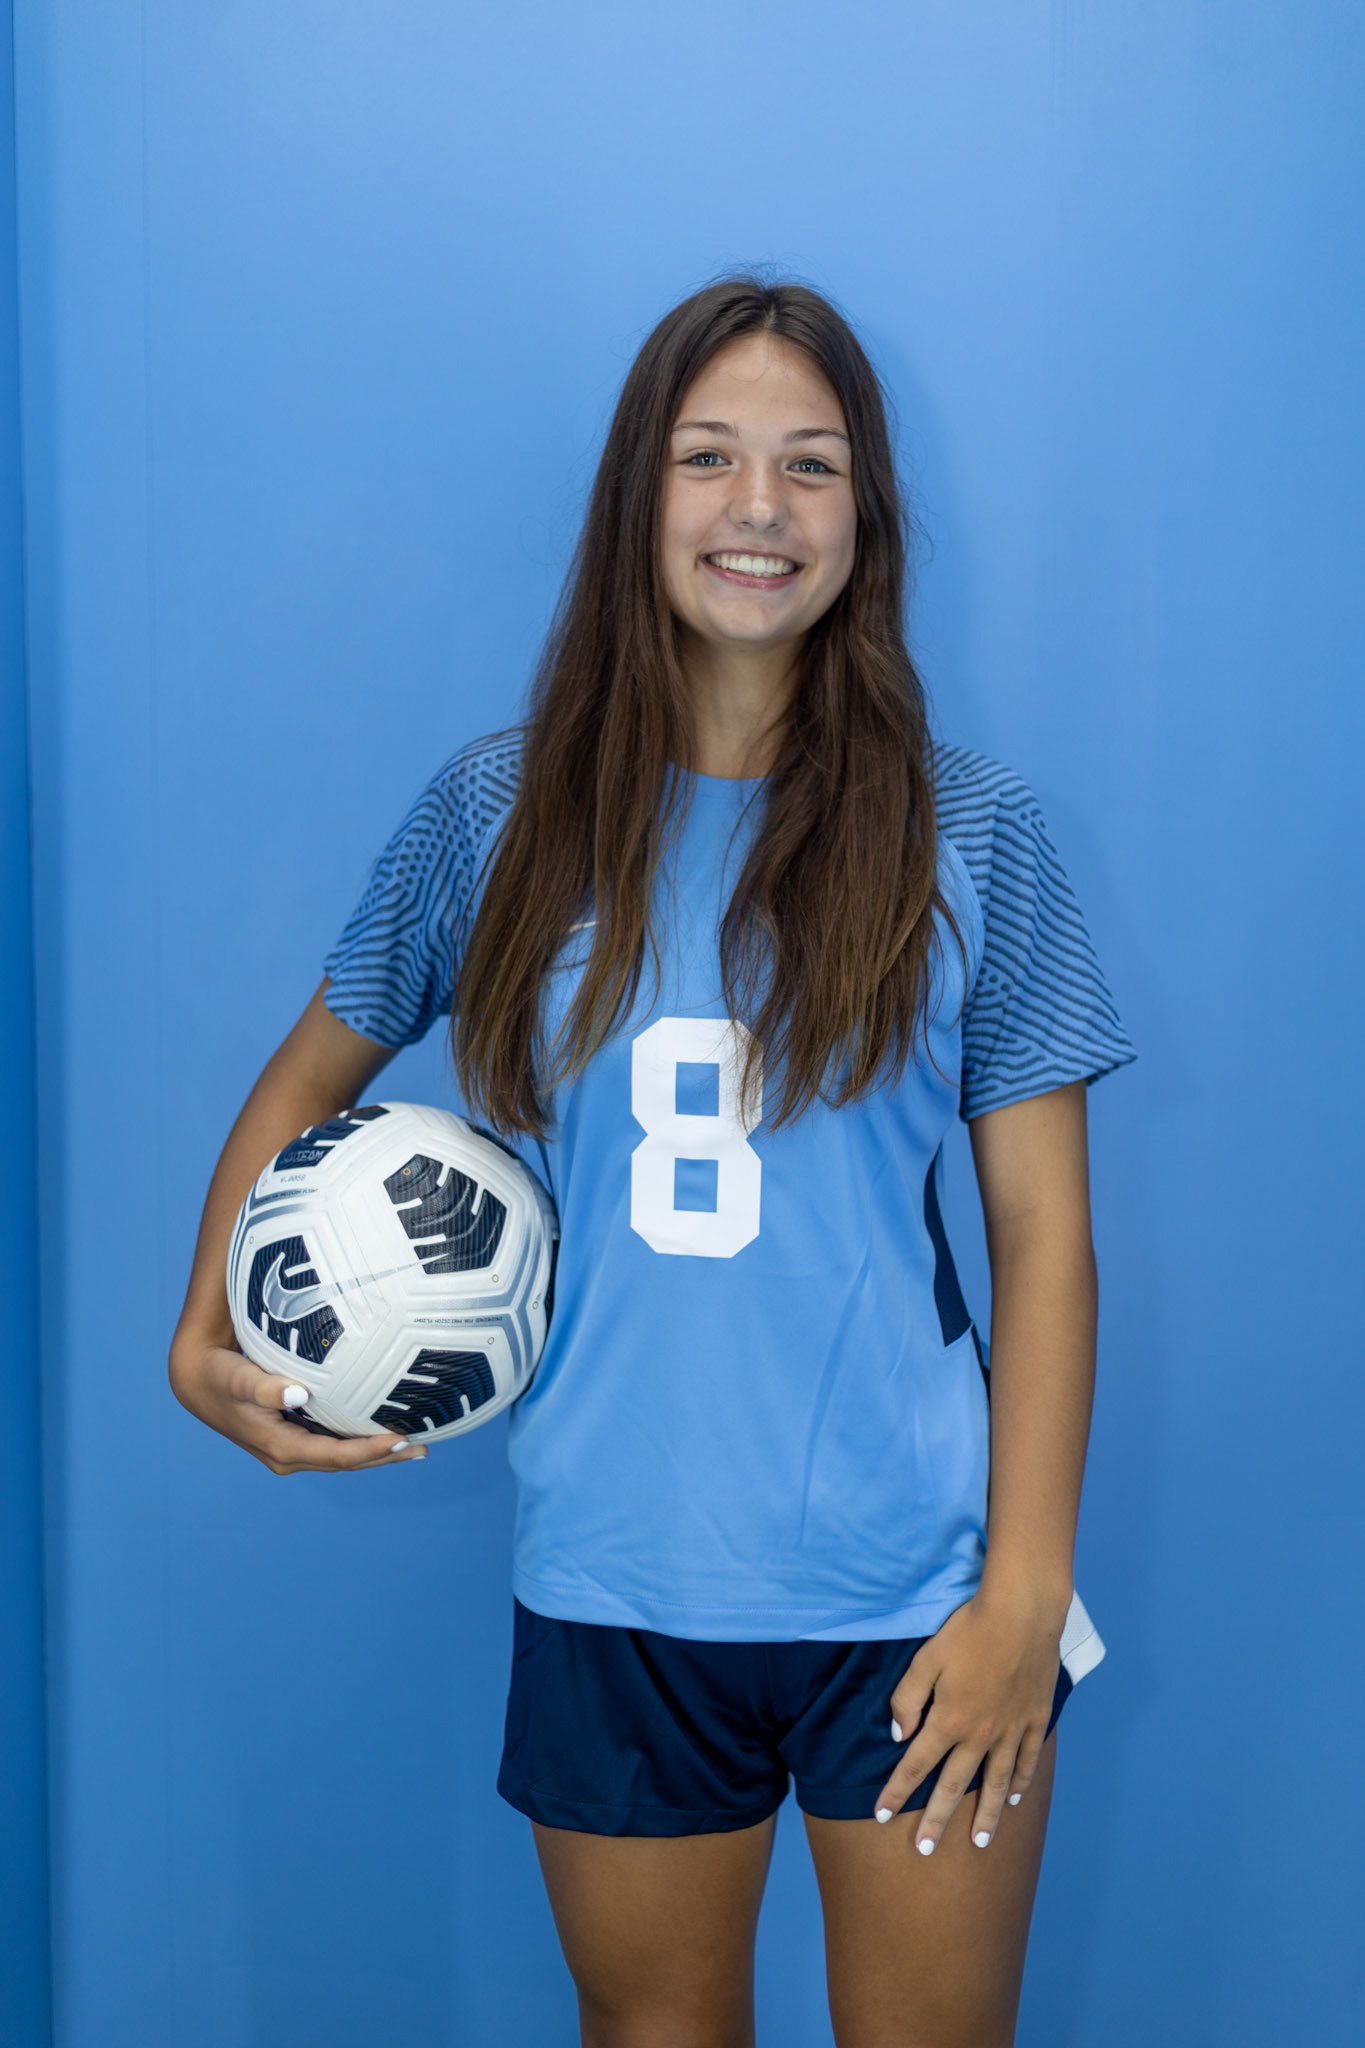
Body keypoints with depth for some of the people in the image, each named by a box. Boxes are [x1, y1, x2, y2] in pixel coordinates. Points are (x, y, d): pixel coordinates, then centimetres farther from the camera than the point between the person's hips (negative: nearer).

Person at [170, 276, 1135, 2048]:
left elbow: (1043, 1229, -2)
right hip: (613, 1587, 1)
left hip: (919, 1594, -1)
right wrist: (205, 1338, 1)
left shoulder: (972, 832, -2)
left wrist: (1027, 1595, -7)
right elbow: (312, 1078, 14)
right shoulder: (498, 809, 1)